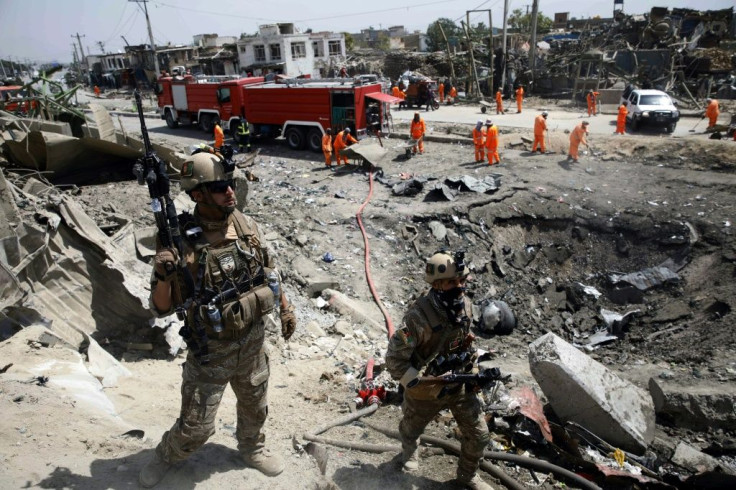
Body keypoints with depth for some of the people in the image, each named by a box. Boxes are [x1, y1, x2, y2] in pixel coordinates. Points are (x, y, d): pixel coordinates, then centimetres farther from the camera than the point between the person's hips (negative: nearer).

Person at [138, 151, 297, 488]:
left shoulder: (246, 225, -7)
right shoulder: (180, 242, -21)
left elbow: (268, 271, 9)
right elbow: (162, 308, -16)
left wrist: (285, 307, 10)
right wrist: (162, 275, -35)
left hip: (253, 340, 5)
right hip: (211, 350, -4)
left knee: (255, 405, 25)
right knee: (196, 426, 9)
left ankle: (252, 449, 54)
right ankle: (164, 458, 42)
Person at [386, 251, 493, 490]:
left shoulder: (465, 304, -11)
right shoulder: (419, 316, -33)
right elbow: (394, 359, -27)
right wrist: (425, 385, -28)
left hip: (460, 384, 5)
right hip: (425, 390, -5)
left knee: (479, 435, 13)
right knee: (411, 429, 21)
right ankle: (409, 451, 56)